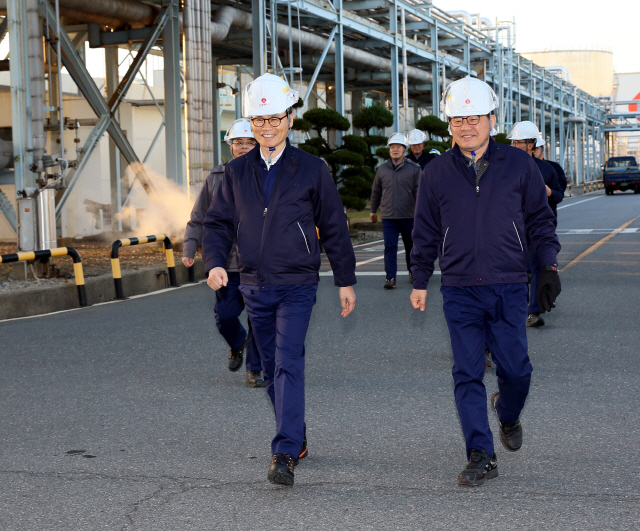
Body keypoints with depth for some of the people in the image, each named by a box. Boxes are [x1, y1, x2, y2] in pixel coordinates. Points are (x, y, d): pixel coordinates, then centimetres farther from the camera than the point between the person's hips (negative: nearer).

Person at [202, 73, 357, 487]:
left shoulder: (312, 169, -1)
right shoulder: (237, 172, 8)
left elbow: (334, 227, 3)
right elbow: (218, 223, 10)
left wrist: (346, 281, 4)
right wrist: (215, 263, -9)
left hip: (297, 285, -4)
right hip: (255, 286, 4)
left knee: (288, 364, -17)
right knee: (272, 368, 12)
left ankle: (285, 454, -21)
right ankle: (297, 439, 28)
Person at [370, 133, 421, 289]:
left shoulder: (414, 169, 1)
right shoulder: (382, 170, 9)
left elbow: (420, 191, -4)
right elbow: (376, 192, 20)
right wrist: (373, 210, 26)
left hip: (409, 217, -1)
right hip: (388, 217, 1)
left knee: (411, 246, 11)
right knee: (390, 247, -6)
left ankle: (412, 272, 30)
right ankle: (390, 277, -6)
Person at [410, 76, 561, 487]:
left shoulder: (519, 165, 3)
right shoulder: (437, 173, 6)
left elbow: (540, 219, 10)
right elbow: (426, 233, 13)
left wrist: (549, 266, 1)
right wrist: (420, 281, 13)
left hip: (509, 287, 0)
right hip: (459, 290, 1)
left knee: (515, 369, 3)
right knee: (467, 374, -4)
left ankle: (508, 414, 36)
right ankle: (482, 457, 1)